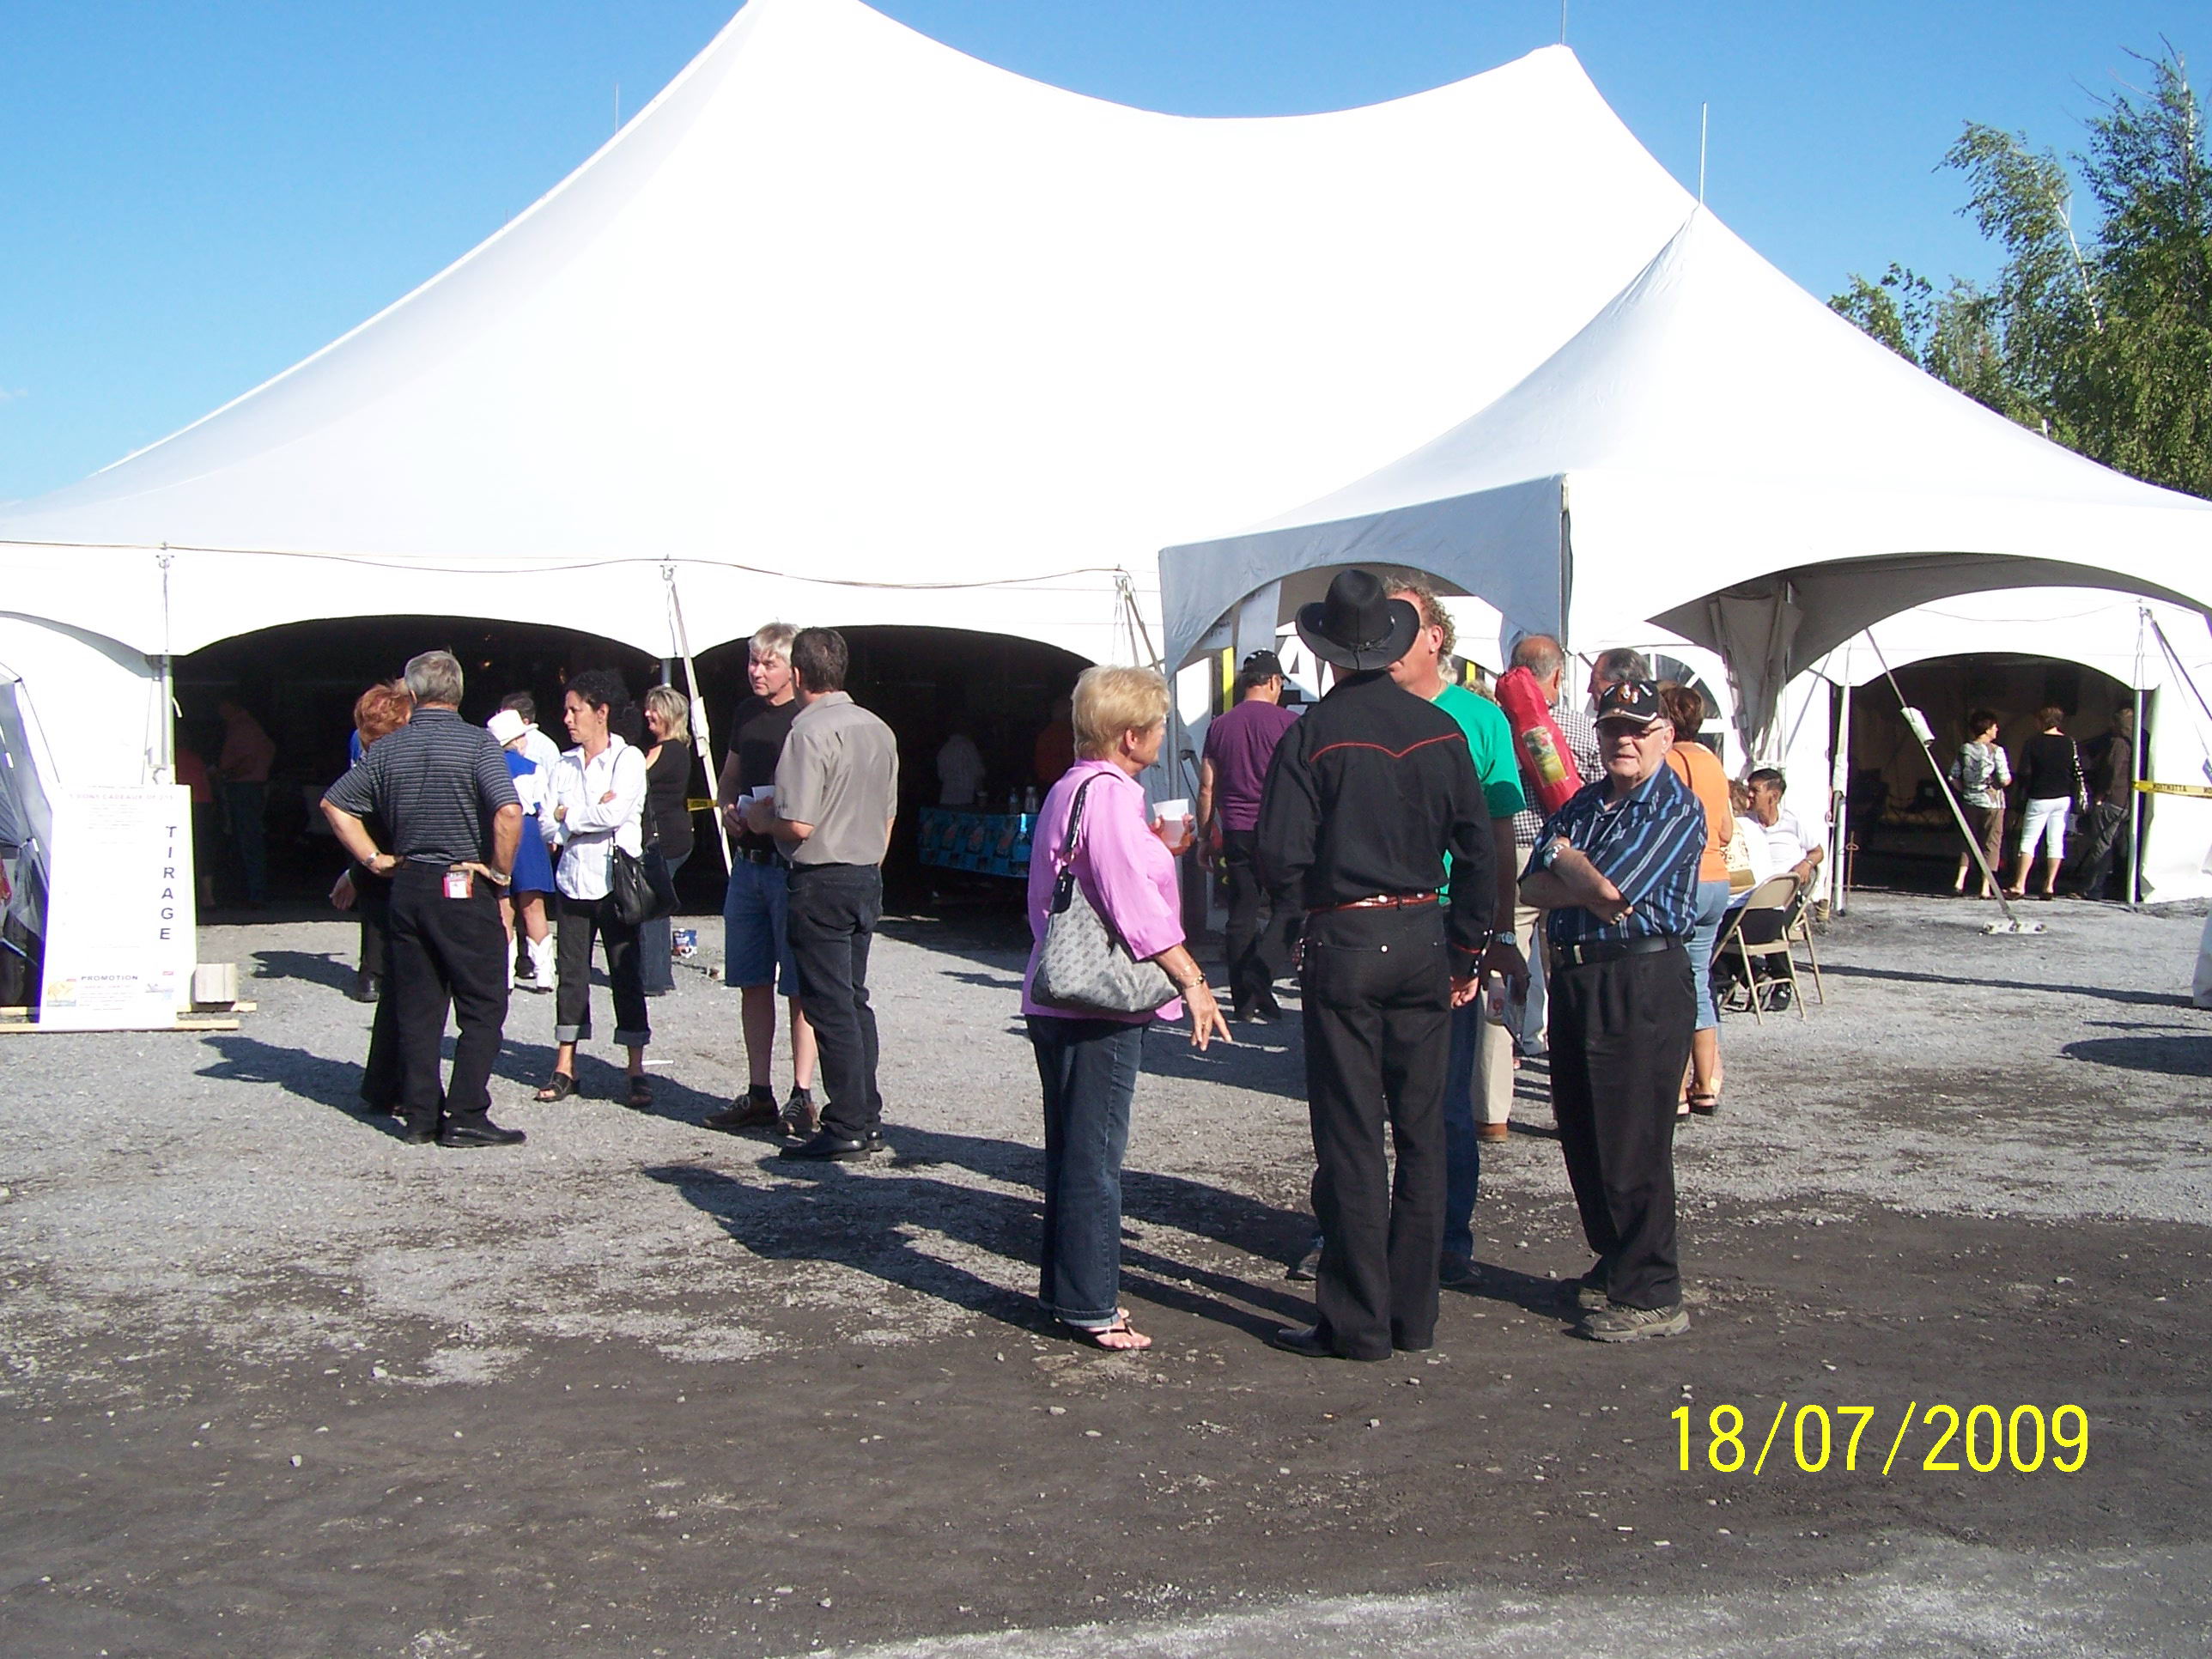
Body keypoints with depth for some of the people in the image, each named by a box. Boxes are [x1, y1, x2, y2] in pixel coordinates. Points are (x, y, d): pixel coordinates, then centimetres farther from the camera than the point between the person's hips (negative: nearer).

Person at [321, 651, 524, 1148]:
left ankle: (420, 1116, 13)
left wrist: (374, 858, 12)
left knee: (416, 1008, 11)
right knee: (482, 1006, 1)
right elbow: (509, 812, -22)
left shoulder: (387, 748, 6)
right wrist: (500, 869, -9)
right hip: (465, 887, -5)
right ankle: (466, 1117, -4)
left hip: (407, 885, 5)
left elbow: (334, 804, 10)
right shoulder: (476, 743, -9)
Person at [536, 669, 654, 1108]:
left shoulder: (628, 759, -3)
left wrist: (567, 816, -4)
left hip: (614, 881, -5)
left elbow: (615, 814, -17)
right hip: (573, 882, 5)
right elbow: (547, 828, 4)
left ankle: (637, 1072, 2)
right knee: (571, 973, 7)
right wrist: (590, 817, -12)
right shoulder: (565, 764, 12)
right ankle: (564, 1067, 13)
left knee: (626, 974, -1)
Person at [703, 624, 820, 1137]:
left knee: (799, 987, -2)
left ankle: (802, 1096, 4)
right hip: (747, 862, 7)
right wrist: (729, 809, 3)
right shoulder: (746, 714, 13)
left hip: (793, 867, -7)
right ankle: (759, 1094, 18)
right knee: (753, 982, 10)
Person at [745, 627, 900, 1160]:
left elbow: (799, 825, -21)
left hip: (822, 882, -8)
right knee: (855, 1000, 14)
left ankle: (847, 1128, 0)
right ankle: (868, 1120, 17)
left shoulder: (810, 731, -16)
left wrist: (761, 819, -2)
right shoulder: (879, 730, 9)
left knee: (831, 1005, -3)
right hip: (867, 877, 8)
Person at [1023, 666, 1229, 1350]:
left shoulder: (1071, 787, 16)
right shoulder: (1107, 793, -17)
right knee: (1095, 1157, -4)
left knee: (1073, 1152, 18)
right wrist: (1191, 979, -19)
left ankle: (1067, 1288, 27)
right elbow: (1135, 904, -22)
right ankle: (1089, 1306, 2)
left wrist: (1152, 848, 25)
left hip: (1060, 1002, 10)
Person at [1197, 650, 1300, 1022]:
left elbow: (1207, 788, 9)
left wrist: (1205, 837, 17)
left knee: (1241, 914, 8)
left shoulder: (1219, 726, 8)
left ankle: (1243, 1000, 10)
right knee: (1288, 906, 4)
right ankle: (1261, 972, -17)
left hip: (1235, 833, 4)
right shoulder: (1287, 722, -3)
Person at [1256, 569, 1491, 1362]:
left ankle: (1356, 1320, 6)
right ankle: (1414, 1311, 18)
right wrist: (1467, 951, 12)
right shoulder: (1439, 729, 3)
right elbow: (1477, 846, 5)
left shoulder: (1312, 734, -10)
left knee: (1350, 1139, 2)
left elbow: (1280, 861, -13)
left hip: (1344, 943, -4)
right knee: (1421, 1133, 11)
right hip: (1424, 939, 4)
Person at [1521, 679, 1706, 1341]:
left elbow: (1607, 888, -17)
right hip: (1574, 979, 8)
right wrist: (1593, 890, -13)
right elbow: (1532, 887, 5)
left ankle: (1650, 1294, 4)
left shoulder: (1677, 810, -8)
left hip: (1642, 982, -8)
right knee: (1581, 1134, 14)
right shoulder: (1582, 804, 15)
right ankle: (1613, 1266, 28)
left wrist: (1566, 859, 2)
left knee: (1632, 1143, -5)